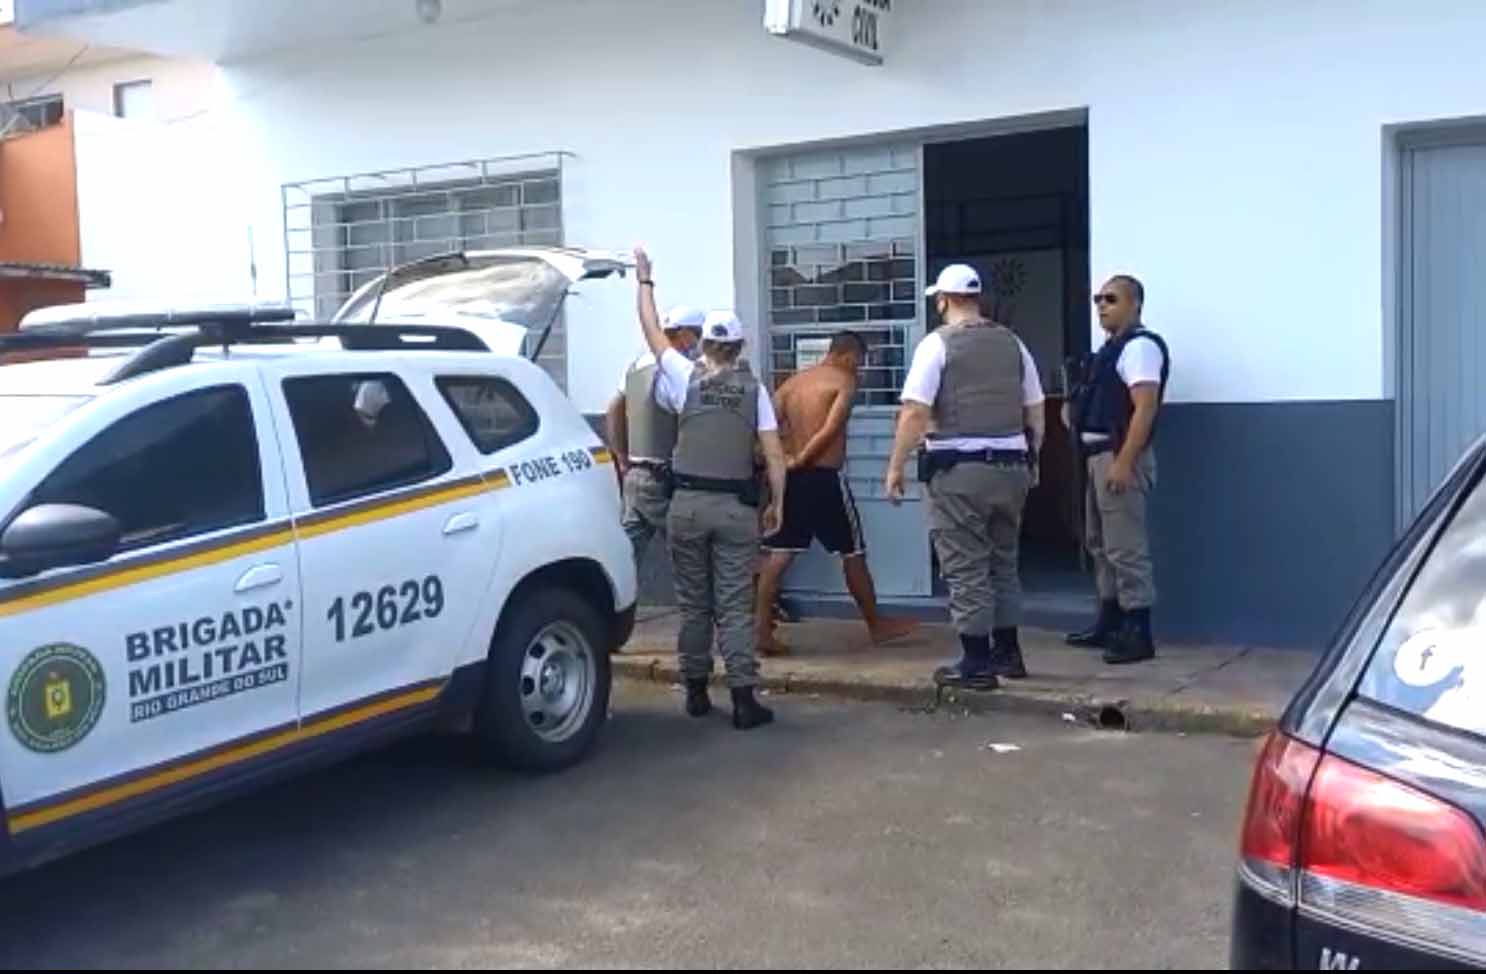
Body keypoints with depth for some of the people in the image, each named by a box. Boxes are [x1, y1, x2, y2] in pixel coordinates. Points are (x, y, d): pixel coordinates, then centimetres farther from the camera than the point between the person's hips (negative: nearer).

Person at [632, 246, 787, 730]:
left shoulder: (687, 377, 1)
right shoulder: (754, 388, 3)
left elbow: (653, 330, 14)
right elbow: (774, 454, -1)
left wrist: (645, 279, 24)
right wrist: (777, 503, 7)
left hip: (688, 503, 0)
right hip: (736, 506, 0)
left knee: (693, 603, 10)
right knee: (735, 605, -1)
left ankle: (696, 691, 17)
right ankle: (743, 698, -6)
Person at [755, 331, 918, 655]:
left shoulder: (792, 381, 14)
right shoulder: (844, 381, -4)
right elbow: (830, 431, -17)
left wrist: (785, 459, -2)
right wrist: (800, 460, -11)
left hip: (790, 477, 6)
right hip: (825, 477, -6)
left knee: (779, 552, 3)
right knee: (852, 553, 8)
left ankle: (762, 628, -4)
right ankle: (877, 625, 21)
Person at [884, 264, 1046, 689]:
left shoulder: (938, 343, -5)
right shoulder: (1012, 342, 11)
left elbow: (915, 412, -13)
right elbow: (1036, 412, 14)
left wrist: (895, 467, -8)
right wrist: (1031, 461, 24)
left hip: (959, 468, -6)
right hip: (1010, 466, 6)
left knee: (966, 568, 0)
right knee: (1002, 562, 18)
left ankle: (976, 663, 3)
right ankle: (1007, 652, 25)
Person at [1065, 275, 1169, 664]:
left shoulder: (1140, 346, -13)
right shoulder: (1112, 347, 18)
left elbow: (1145, 408, -21)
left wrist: (1123, 462, -25)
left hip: (1120, 456, -11)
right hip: (1099, 455, 11)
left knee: (1126, 548, -9)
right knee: (1101, 544, 17)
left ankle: (1138, 634, -4)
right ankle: (1109, 623, 26)